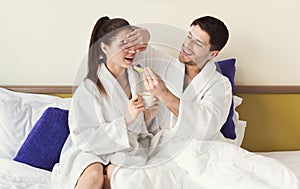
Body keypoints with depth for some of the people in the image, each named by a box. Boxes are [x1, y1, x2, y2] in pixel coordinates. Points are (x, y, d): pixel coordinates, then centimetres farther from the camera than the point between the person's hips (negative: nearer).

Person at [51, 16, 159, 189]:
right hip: (89, 151, -3)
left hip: (126, 150, 3)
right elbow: (86, 138, -16)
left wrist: (148, 117, -8)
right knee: (94, 175, -35)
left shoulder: (138, 78, 3)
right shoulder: (88, 88, -12)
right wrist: (126, 119, -24)